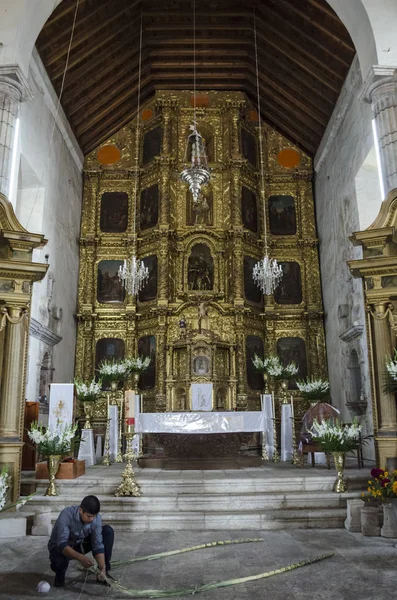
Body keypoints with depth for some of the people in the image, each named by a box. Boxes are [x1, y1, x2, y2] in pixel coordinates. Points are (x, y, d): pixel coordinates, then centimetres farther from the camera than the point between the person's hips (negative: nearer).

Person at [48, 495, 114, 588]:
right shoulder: (67, 515, -35)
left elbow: (98, 545, -20)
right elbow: (62, 544, -40)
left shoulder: (96, 518, -22)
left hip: (80, 545, 4)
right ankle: (60, 574, -1)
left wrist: (102, 568, -34)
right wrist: (80, 557, -53)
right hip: (60, 547, -4)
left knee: (108, 531, -16)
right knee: (59, 562, -40)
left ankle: (104, 572, -4)